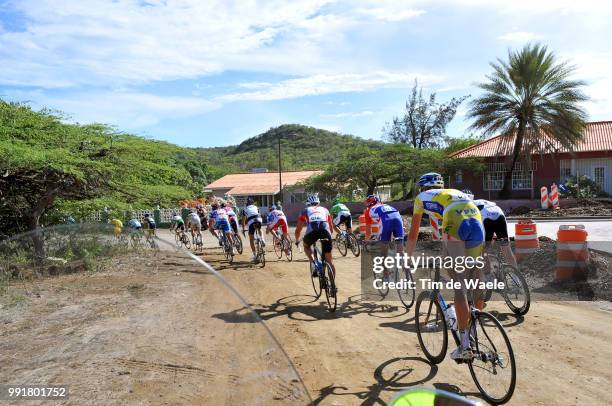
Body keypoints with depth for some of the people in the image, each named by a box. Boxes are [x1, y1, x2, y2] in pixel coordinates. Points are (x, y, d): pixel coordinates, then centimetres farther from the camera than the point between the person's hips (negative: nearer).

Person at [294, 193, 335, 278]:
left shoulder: (305, 211, 28)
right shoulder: (324, 209, 33)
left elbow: (298, 229, 29)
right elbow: (331, 226, 40)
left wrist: (297, 240, 46)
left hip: (312, 232, -1)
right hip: (325, 231, 1)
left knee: (306, 246, 32)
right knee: (329, 260, 15)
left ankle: (315, 264, 10)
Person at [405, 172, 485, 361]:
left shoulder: (422, 197, 28)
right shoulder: (456, 193, 40)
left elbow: (413, 234, 29)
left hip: (455, 228, -5)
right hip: (478, 226, 5)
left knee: (459, 285, -3)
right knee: (476, 278, 18)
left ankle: (465, 345, -2)